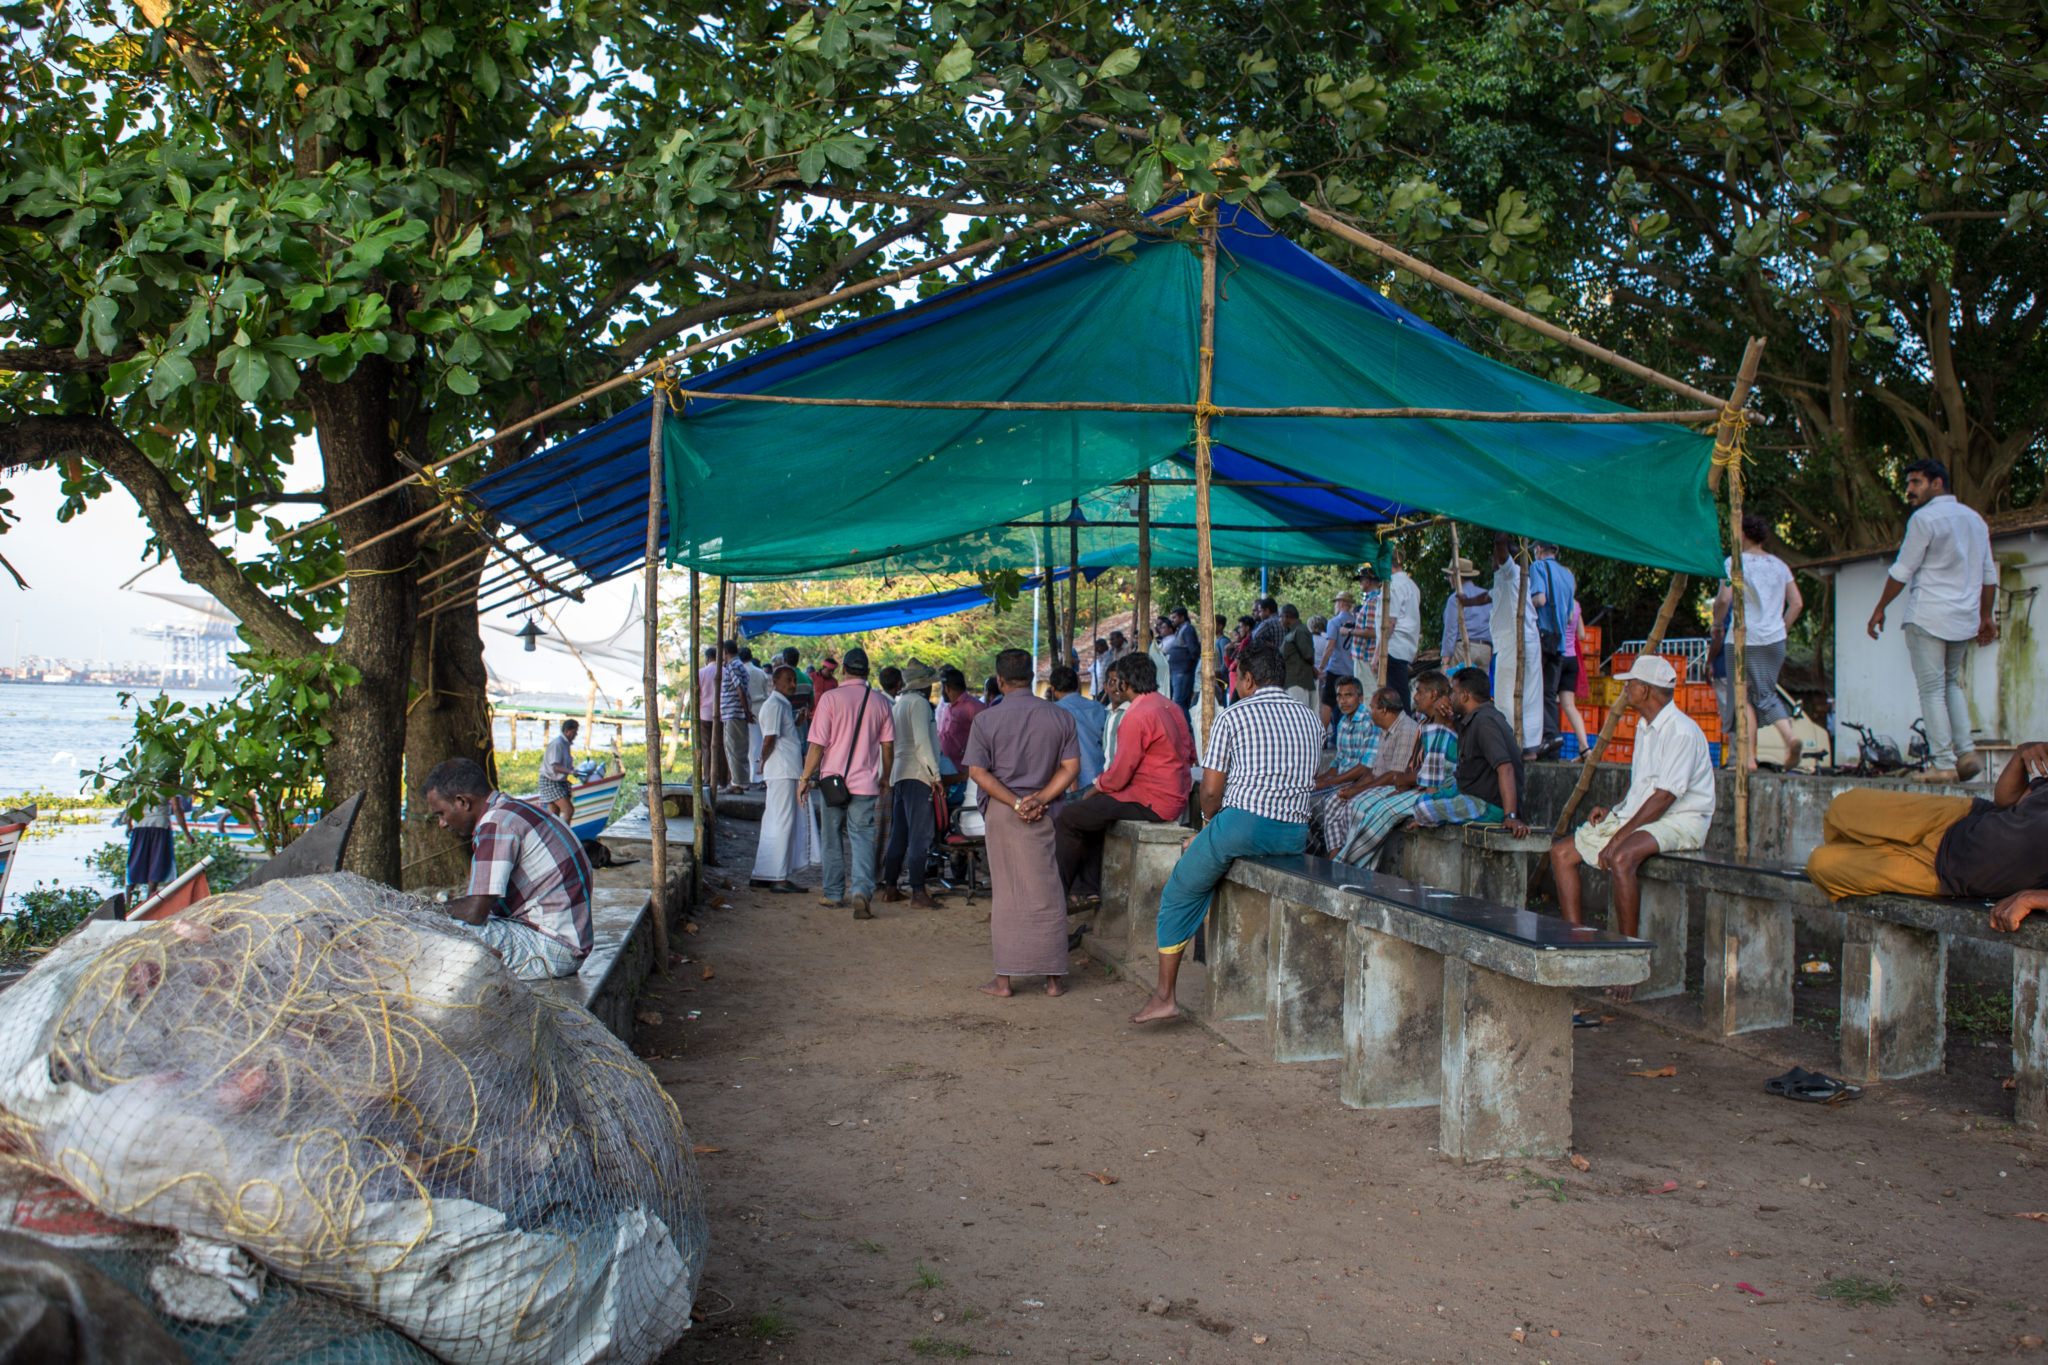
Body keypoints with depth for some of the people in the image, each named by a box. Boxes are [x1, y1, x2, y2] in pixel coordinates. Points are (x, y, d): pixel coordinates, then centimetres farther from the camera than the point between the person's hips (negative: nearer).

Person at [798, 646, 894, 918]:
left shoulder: (830, 699, -7)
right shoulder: (880, 703, 2)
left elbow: (817, 745, -9)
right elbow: (888, 746, 7)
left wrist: (805, 778, 1)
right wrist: (885, 779, 21)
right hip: (865, 783, 1)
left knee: (832, 839, 11)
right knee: (862, 837, 1)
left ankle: (833, 894, 20)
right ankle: (862, 890, -18)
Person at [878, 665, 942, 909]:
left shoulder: (895, 706, 18)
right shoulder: (918, 703, -7)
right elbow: (922, 741, -16)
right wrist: (935, 774, -16)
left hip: (898, 776, 9)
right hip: (917, 775, -9)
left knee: (899, 834, 13)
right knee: (920, 835, -8)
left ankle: (890, 888, 16)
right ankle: (918, 892, -10)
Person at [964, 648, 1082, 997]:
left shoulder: (986, 720, -4)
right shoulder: (1060, 717, 2)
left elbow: (978, 772, -9)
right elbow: (1071, 767, -3)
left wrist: (1016, 803, -10)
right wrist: (1040, 798, -8)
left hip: (1002, 812, -1)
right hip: (1046, 813, 1)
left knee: (1006, 892, 6)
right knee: (1046, 893, 7)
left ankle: (1004, 978, 8)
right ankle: (1054, 977, 10)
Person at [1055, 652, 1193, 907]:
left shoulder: (1136, 717, -19)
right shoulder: (1172, 708, 9)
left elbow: (1118, 776, -18)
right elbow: (1191, 754, 18)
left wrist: (1093, 791, 3)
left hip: (1150, 804, -10)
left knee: (1066, 818, -4)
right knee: (1087, 812, 25)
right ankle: (1087, 889, 21)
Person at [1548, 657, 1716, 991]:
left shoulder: (1681, 731, -18)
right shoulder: (1644, 727, 13)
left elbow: (1663, 797, -23)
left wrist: (1618, 837, -24)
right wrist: (1612, 812, 7)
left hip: (1680, 821, -10)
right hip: (1636, 815, 10)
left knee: (1621, 858, -38)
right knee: (1562, 853, 1)